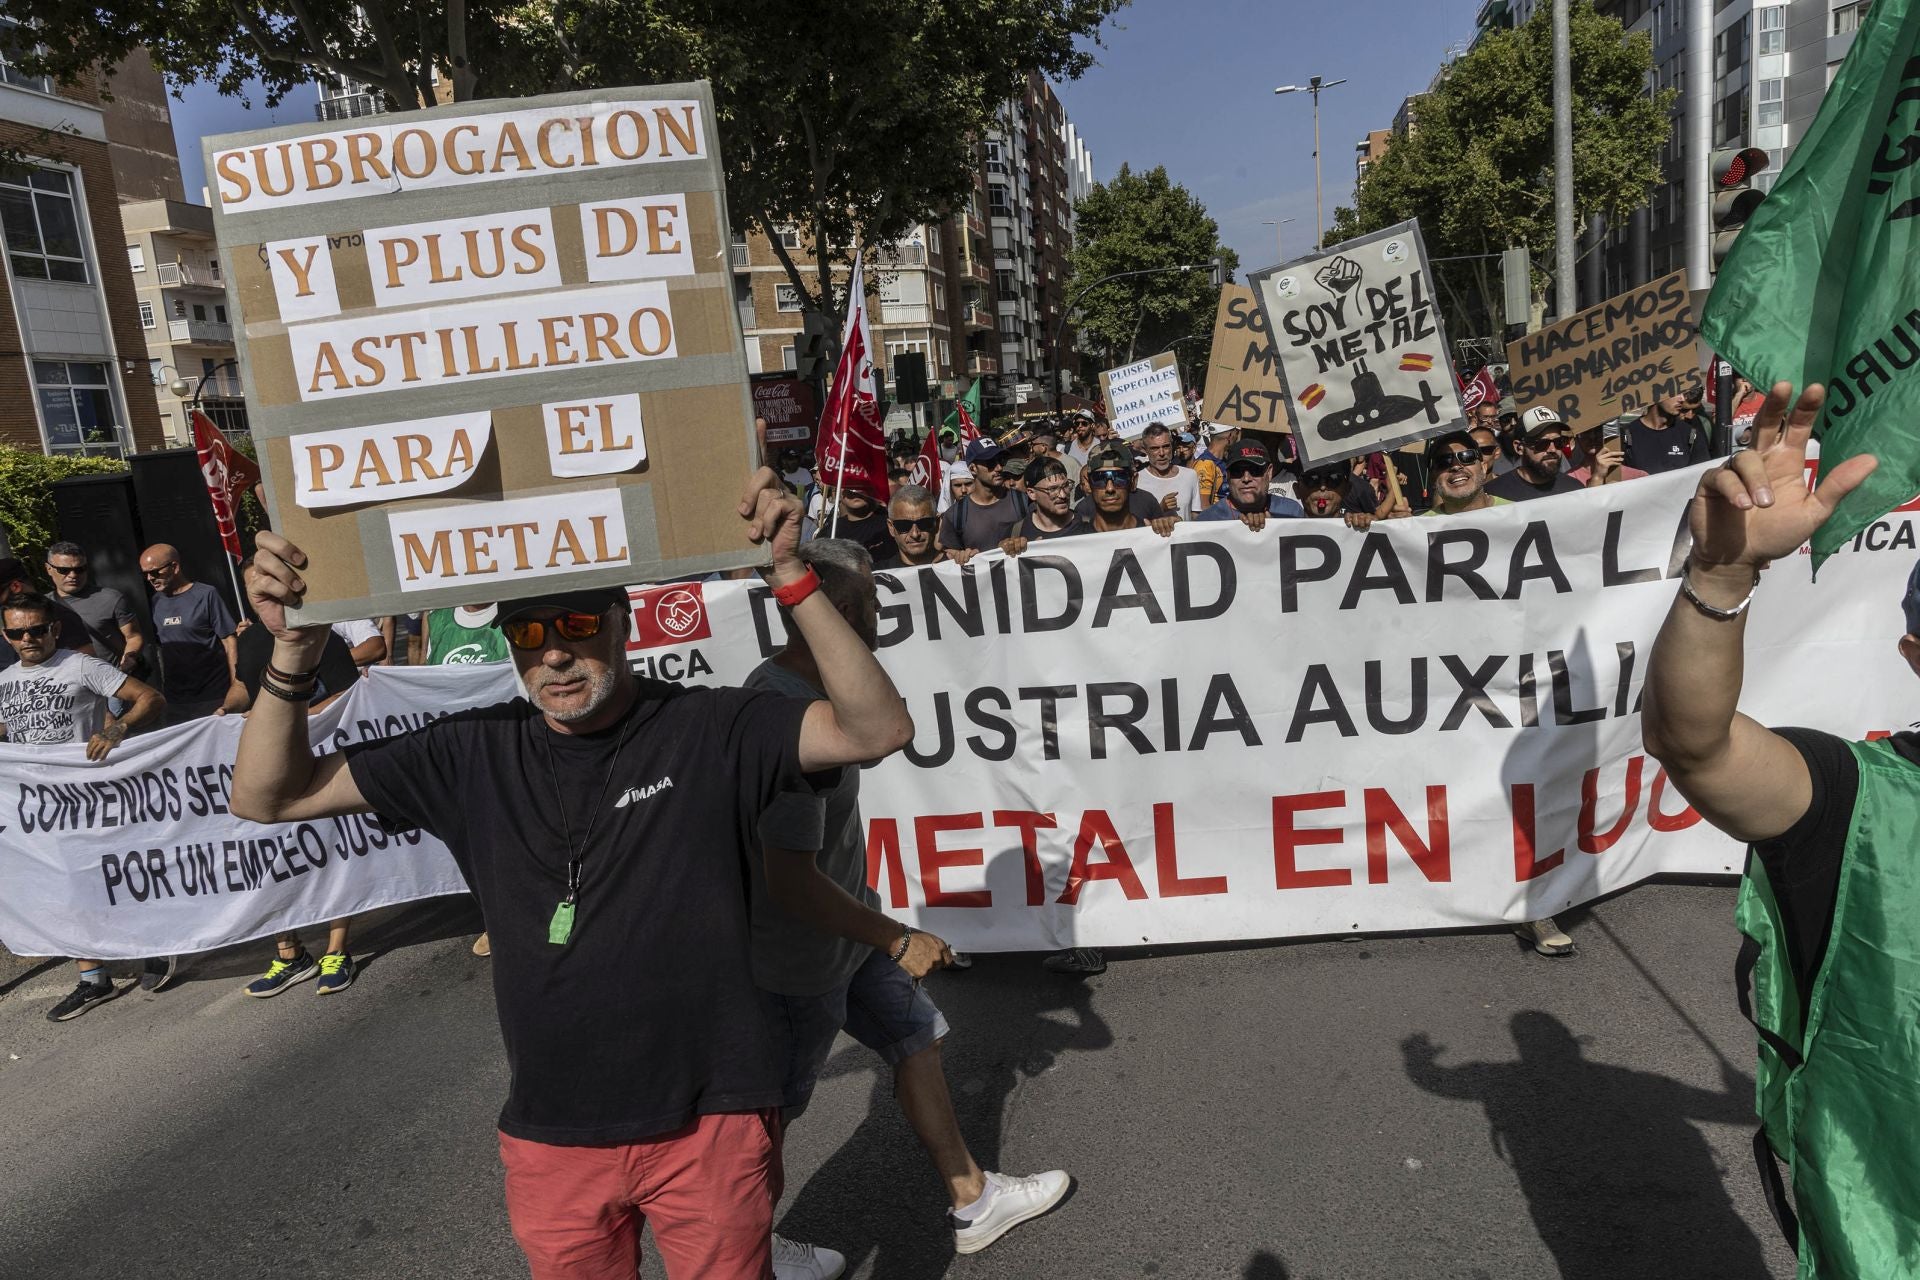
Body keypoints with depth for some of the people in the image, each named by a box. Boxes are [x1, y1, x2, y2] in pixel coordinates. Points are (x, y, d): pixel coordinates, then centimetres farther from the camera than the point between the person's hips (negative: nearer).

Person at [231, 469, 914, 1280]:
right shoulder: (475, 755, -4)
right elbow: (267, 797, 1)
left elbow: (878, 730, -23)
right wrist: (293, 653, -16)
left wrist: (790, 580, -32)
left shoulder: (706, 729, -12)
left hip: (709, 1123, -3)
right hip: (551, 1137, 3)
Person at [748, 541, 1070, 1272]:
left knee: (917, 1038, 18)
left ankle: (972, 1203, 36)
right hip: (801, 957, -9)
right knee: (773, 1109, 13)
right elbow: (790, 881, -33)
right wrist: (898, 941, -21)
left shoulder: (779, 682, -3)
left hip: (844, 927, 9)